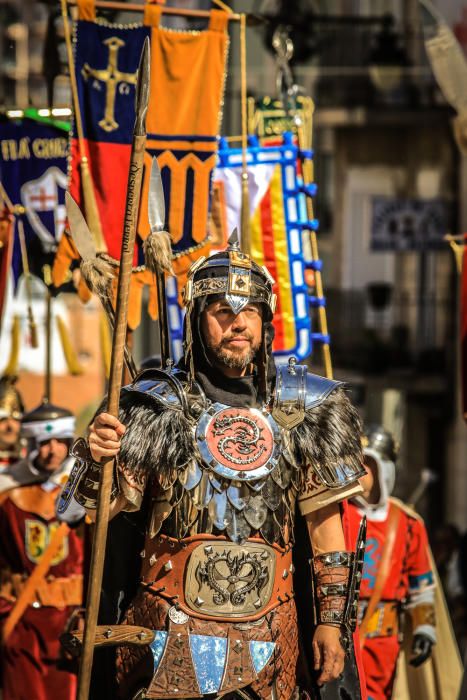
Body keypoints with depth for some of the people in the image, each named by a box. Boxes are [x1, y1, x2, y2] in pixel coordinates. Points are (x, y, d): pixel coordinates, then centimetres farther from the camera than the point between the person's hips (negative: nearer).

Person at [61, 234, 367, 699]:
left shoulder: (299, 408, 5)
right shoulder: (160, 406, -1)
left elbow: (324, 521, 9)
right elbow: (101, 508, -4)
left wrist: (333, 622, 5)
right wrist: (94, 457, -25)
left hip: (268, 640, 2)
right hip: (172, 634, -1)